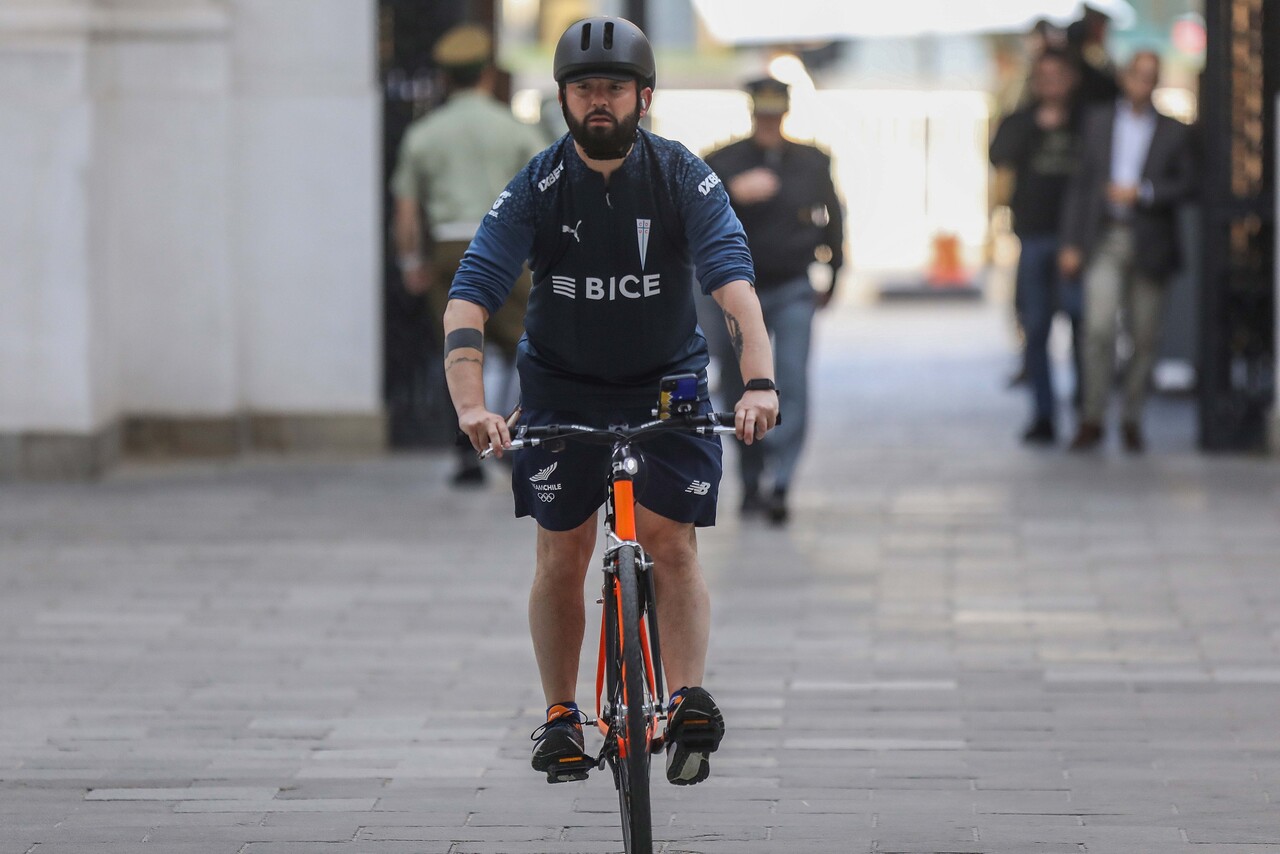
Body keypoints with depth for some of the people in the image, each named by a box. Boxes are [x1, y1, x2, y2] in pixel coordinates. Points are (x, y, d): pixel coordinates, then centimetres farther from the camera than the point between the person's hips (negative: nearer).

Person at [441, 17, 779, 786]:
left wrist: (760, 383, -47)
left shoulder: (683, 177, -17)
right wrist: (471, 404, -41)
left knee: (673, 543, -13)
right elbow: (471, 296, -25)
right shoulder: (537, 188, -17)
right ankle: (561, 715, 12)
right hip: (562, 385, 1)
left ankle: (691, 700, -19)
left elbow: (734, 279, -30)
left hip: (667, 382, -1)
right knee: (562, 553, 0)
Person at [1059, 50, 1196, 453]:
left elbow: (1186, 184, 1)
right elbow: (1081, 183, 10)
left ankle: (1132, 420, 15)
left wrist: (1141, 192, -14)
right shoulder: (1099, 121, 10)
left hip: (1150, 246, 0)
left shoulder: (1174, 132, 7)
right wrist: (1071, 243, 4)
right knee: (1099, 328, -14)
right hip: (1104, 239, 0)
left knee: (1145, 337, 3)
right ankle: (1092, 419, -8)